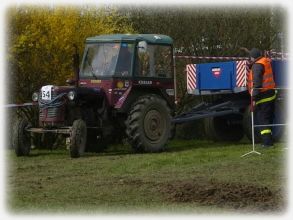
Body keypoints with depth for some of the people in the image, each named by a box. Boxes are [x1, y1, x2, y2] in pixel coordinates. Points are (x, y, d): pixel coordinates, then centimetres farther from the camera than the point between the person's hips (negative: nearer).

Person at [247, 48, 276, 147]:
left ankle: (267, 141, -15)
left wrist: (254, 97, -22)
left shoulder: (257, 66, -15)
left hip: (263, 96, -9)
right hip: (271, 94, 9)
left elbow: (256, 83, -21)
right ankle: (269, 140, 20)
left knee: (262, 119, -8)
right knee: (268, 119, 15)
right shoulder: (266, 61, 12)